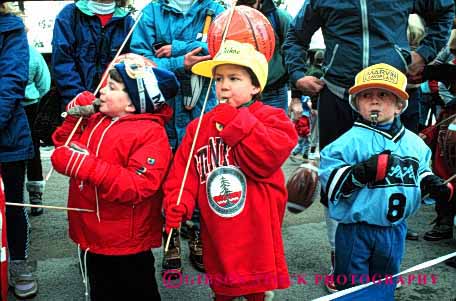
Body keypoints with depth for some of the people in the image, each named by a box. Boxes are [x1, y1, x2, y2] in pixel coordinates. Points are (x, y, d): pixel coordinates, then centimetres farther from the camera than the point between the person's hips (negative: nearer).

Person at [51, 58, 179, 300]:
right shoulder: (96, 121, 6)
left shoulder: (151, 134, -18)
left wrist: (87, 166, -33)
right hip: (91, 238, 8)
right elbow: (64, 148, 14)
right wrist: (75, 117, 0)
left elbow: (138, 186, -28)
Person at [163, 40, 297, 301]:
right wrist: (177, 204, -12)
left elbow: (268, 158, -22)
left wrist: (235, 122, -18)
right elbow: (183, 171, 5)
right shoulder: (200, 127, 8)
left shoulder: (270, 117, -4)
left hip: (257, 237, -4)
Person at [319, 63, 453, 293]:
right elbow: (329, 175, -20)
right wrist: (360, 172, -33)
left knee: (385, 287, 23)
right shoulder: (352, 140, -14)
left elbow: (421, 172, 21)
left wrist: (434, 186, 3)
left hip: (395, 230, 6)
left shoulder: (414, 142, 6)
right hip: (356, 231, -5)